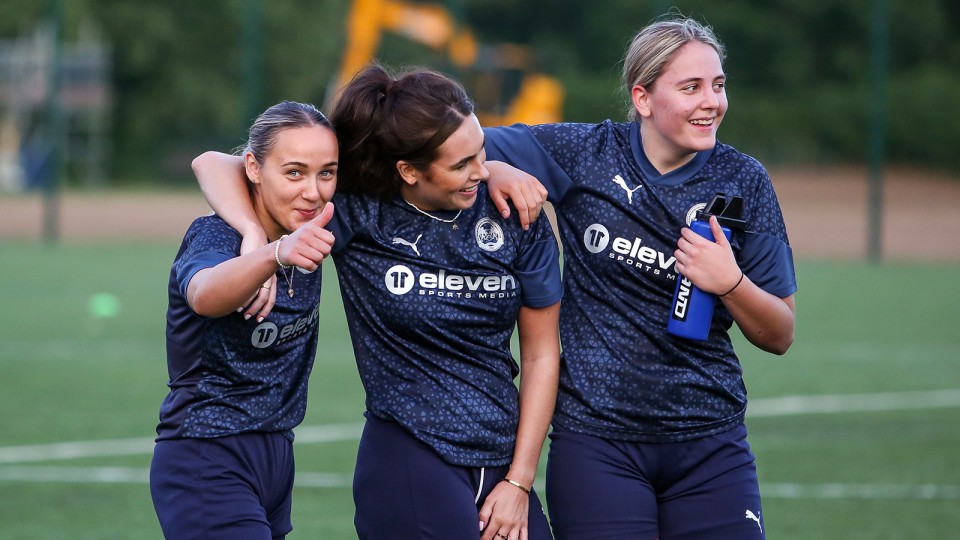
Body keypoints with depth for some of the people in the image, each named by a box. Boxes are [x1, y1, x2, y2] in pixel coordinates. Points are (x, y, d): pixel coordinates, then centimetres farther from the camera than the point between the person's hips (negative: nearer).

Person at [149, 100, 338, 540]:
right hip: (208, 465, -7)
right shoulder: (215, 235, -17)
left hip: (275, 456, 7)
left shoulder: (310, 231, 1)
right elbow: (204, 295, -40)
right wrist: (277, 254, -60)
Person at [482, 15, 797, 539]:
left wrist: (730, 284, -15)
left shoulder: (743, 181, 3)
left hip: (709, 442, 2)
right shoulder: (584, 153, -1)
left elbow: (779, 337, 5)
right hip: (595, 435, -2)